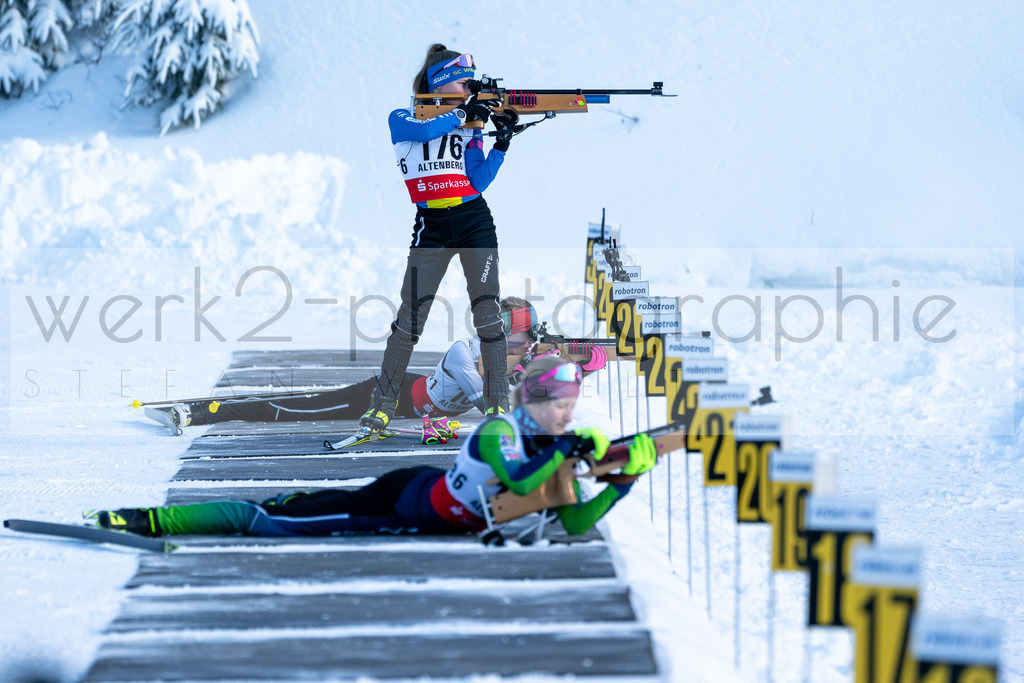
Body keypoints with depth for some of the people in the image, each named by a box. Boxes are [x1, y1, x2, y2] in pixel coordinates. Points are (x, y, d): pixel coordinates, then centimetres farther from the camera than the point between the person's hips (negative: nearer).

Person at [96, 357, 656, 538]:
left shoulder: (552, 449, -4)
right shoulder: (498, 432, -26)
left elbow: (574, 524, -9)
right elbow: (519, 482, -45)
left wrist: (623, 479, -20)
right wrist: (567, 450, -38)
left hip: (426, 492, 6)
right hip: (403, 500, -6)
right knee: (258, 519, 0)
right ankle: (142, 521, 7)